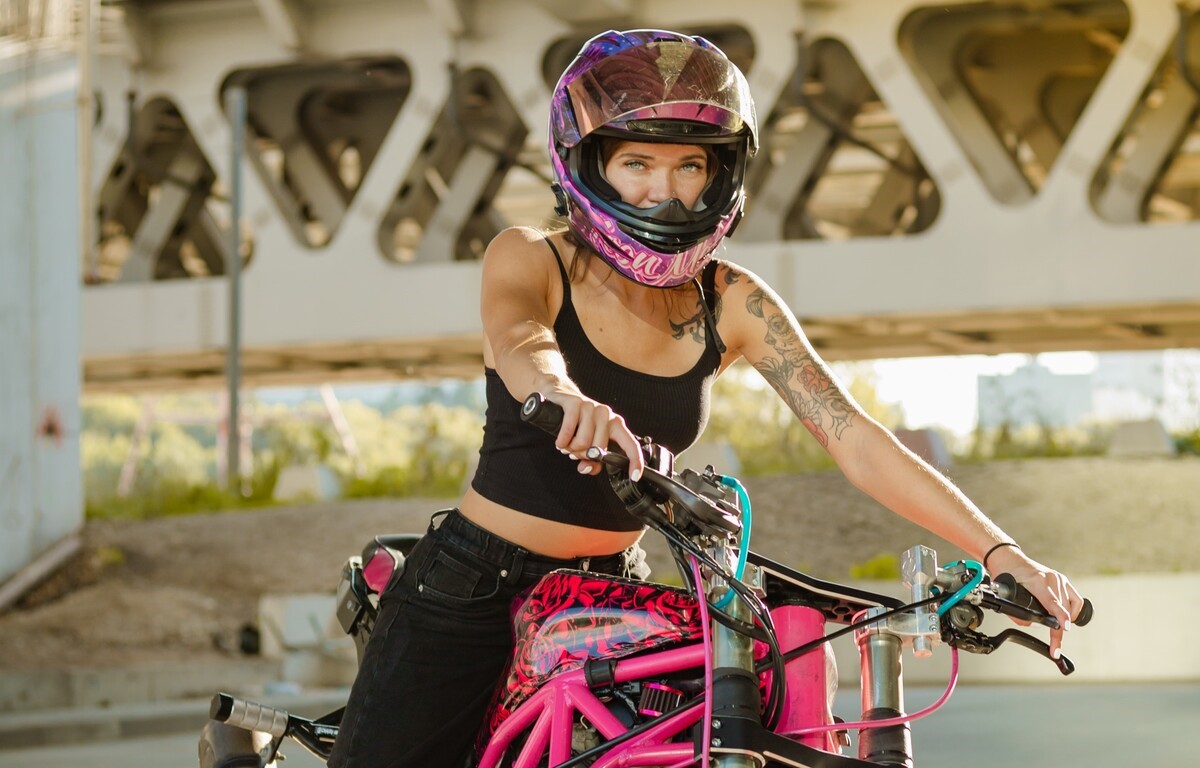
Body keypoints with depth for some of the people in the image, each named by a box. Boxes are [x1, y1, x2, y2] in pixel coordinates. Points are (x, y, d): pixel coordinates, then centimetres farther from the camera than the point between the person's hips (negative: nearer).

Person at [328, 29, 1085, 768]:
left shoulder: (732, 303, -4)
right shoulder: (530, 259, -11)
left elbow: (854, 438, -12)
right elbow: (514, 335, -34)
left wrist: (1001, 551, -26)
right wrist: (562, 394, -59)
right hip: (472, 592, -3)